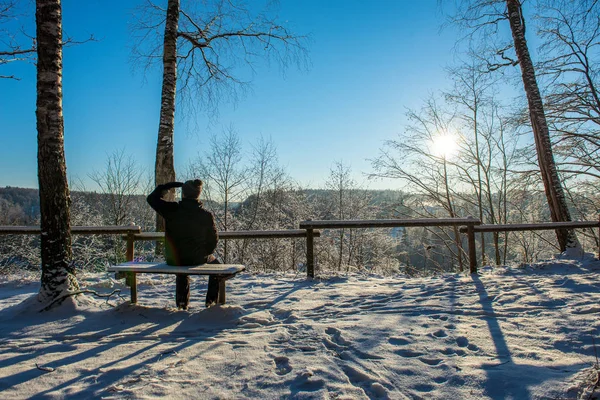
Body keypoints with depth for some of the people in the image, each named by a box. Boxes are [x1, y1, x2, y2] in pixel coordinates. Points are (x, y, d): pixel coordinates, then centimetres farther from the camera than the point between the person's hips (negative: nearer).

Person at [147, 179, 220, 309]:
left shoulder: (171, 209, -13)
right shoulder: (206, 215, -13)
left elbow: (152, 198, 5)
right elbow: (213, 240, -4)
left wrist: (171, 185, 7)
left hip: (173, 259, 2)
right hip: (197, 259, -2)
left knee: (181, 268, 39)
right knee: (215, 264, 31)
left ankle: (182, 303, 42)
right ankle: (211, 300, 29)